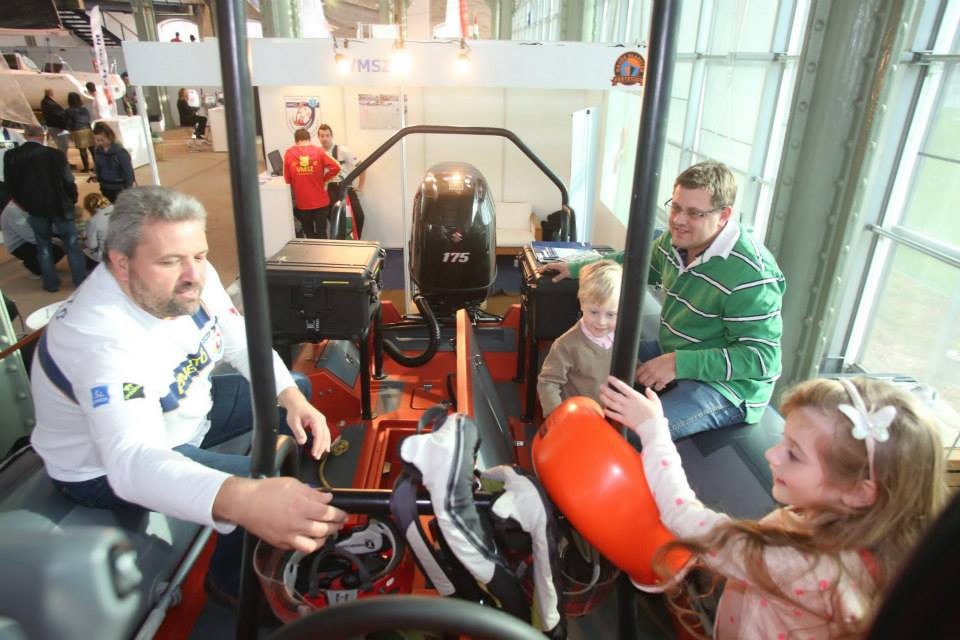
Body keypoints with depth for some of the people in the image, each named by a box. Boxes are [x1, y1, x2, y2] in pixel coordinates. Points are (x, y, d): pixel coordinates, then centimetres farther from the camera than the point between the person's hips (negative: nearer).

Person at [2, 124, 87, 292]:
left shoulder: (10, 156, -1)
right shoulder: (54, 154, -14)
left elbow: (10, 184, 7)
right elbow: (68, 181, -8)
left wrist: (25, 204, 21)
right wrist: (72, 201, 9)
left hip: (34, 208, 3)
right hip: (59, 205, -3)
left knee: (43, 246, 14)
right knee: (71, 244, 6)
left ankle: (51, 283, 17)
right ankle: (81, 280, 8)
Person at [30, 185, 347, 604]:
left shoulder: (192, 280, -16)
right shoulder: (102, 339, -38)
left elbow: (241, 342, -3)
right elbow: (133, 461, -50)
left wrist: (292, 398, -19)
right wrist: (245, 500, -68)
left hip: (183, 410, 8)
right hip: (109, 466, -8)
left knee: (300, 390, 8)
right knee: (260, 483, -24)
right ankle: (233, 580, 8)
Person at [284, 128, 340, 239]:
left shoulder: (289, 153, -2)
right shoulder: (318, 151, -4)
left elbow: (287, 179, 3)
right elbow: (336, 167, -9)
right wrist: (323, 179, 3)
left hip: (302, 202, 1)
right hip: (320, 201, -1)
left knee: (309, 234, 17)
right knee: (321, 233, 10)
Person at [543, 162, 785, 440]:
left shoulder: (751, 274, -27)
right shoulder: (677, 240, -3)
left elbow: (763, 357, -27)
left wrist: (678, 364, -34)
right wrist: (577, 268, 14)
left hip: (726, 384, -8)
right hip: (674, 354, 8)